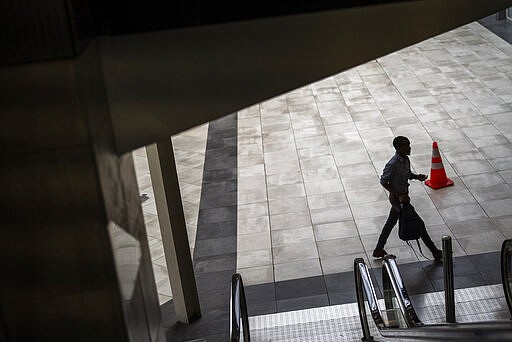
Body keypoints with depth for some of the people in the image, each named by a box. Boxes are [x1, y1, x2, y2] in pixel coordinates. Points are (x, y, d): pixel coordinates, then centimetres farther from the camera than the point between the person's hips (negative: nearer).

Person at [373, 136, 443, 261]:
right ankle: (435, 252, 9)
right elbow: (383, 182, -21)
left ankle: (378, 250, 32)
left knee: (391, 222, 19)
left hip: (402, 196, 9)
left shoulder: (406, 159, 0)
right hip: (397, 198, -9)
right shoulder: (393, 164, -27)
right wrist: (398, 195, -25)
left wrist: (417, 176, -6)